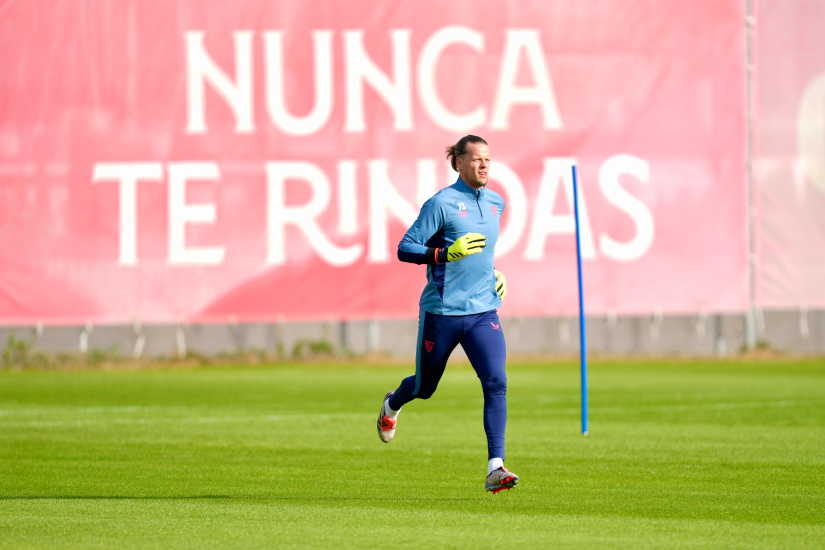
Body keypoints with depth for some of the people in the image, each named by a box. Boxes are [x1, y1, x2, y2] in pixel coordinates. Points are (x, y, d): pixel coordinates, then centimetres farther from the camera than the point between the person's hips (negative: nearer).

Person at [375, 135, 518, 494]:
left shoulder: (495, 204, 9)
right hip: (441, 312, -4)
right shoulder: (442, 204, -12)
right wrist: (446, 254, -27)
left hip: (483, 312, 4)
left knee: (496, 383, -17)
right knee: (424, 387, 14)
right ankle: (391, 406, 52)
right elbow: (404, 249, -14)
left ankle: (496, 468, -21)